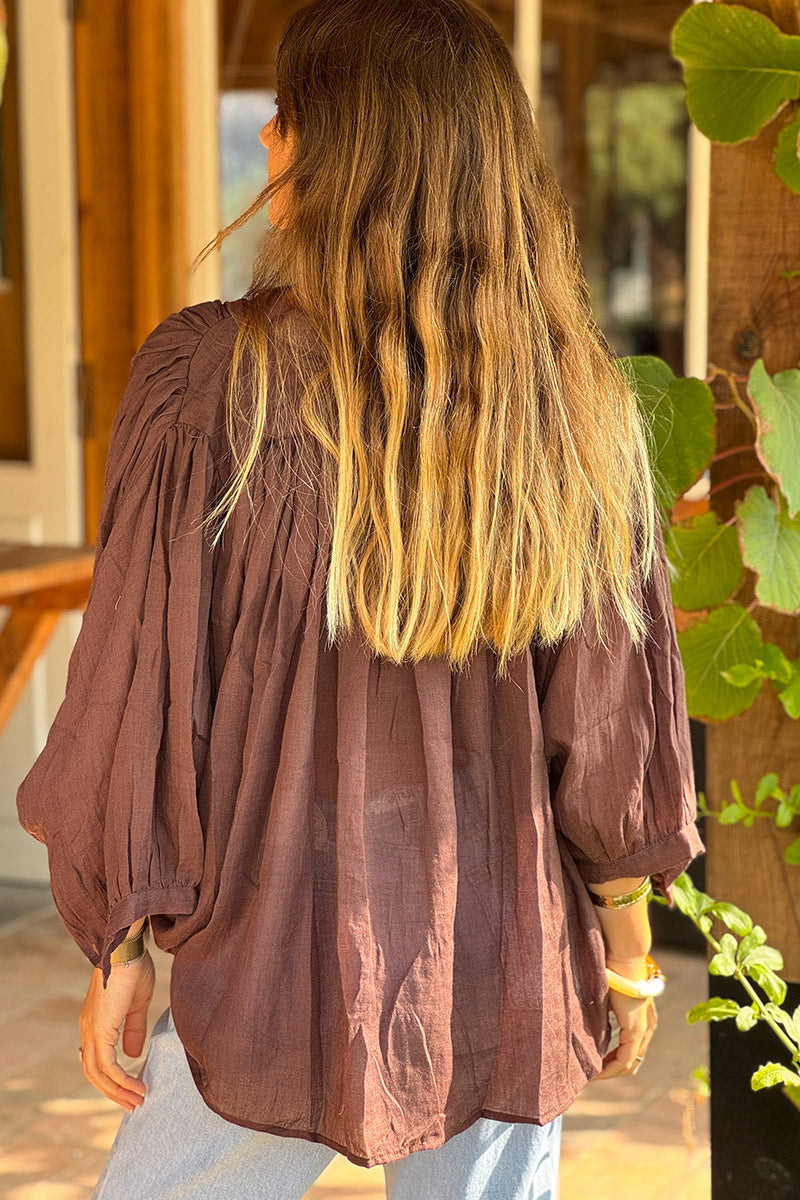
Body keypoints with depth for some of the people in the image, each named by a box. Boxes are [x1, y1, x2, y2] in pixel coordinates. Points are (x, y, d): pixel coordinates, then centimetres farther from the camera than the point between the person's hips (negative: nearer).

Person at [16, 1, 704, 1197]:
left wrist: (120, 947, 1)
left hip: (285, 963, -3)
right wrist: (628, 950, 11)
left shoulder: (210, 382, -15)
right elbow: (613, 728, -1)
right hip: (509, 977, 4)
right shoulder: (575, 402, -6)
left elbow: (143, 695, -11)